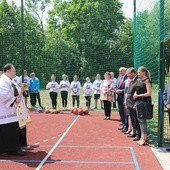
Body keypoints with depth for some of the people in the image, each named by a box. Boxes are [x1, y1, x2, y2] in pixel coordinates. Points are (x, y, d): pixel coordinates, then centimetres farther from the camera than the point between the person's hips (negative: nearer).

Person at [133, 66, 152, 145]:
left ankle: (144, 138, -5)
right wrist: (135, 95, 2)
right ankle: (143, 137, 19)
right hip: (138, 102, 8)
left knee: (142, 120, -8)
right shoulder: (138, 80, 14)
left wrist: (139, 95, -11)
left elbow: (149, 93, -15)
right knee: (139, 119, 10)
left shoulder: (147, 81, -9)